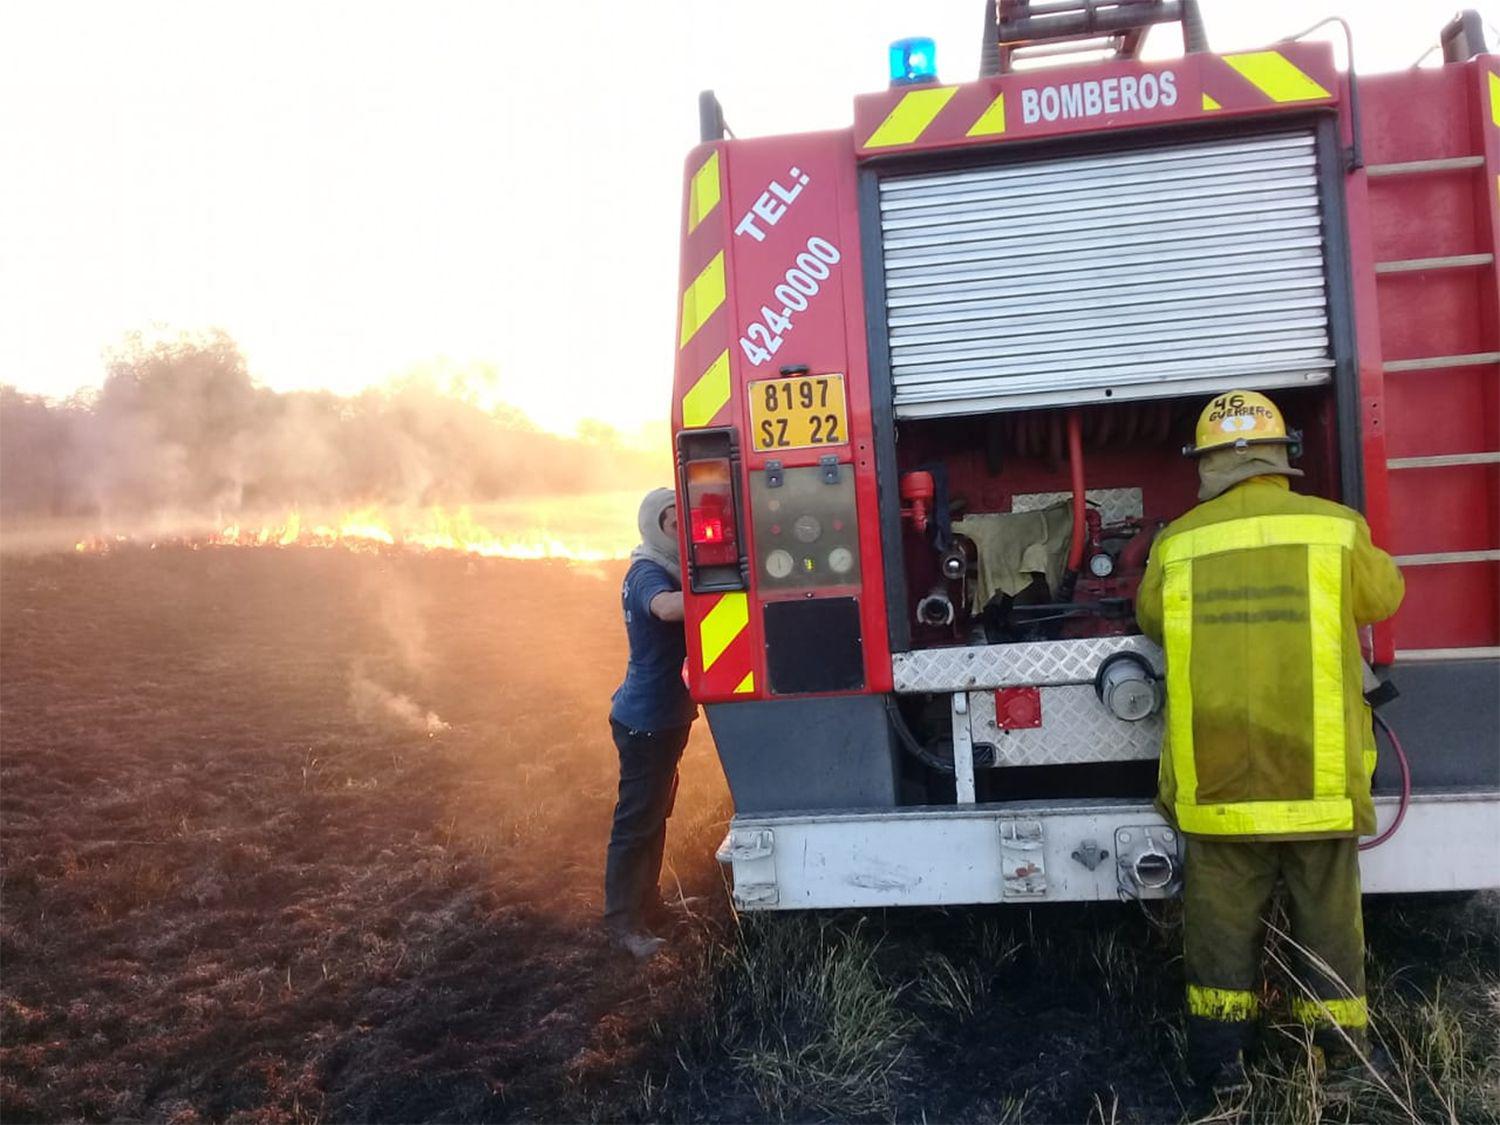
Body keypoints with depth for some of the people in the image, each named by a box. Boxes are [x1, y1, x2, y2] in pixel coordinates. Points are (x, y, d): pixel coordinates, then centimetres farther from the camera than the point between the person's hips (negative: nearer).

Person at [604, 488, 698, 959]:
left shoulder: (666, 570, 11)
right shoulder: (648, 573, -21)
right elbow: (667, 607, -43)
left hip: (666, 717, 10)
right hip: (646, 721, -10)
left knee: (655, 814, 21)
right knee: (636, 821, -1)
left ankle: (646, 903, 35)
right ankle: (622, 921, 11)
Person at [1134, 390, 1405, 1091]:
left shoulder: (1176, 544, -5)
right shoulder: (1338, 529, -6)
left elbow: (1150, 618, 13)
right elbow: (1384, 595, 14)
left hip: (1217, 780, 0)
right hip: (1319, 777, 0)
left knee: (1221, 919, 14)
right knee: (1328, 920, 16)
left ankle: (1219, 1059, 22)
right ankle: (1341, 1059, 30)